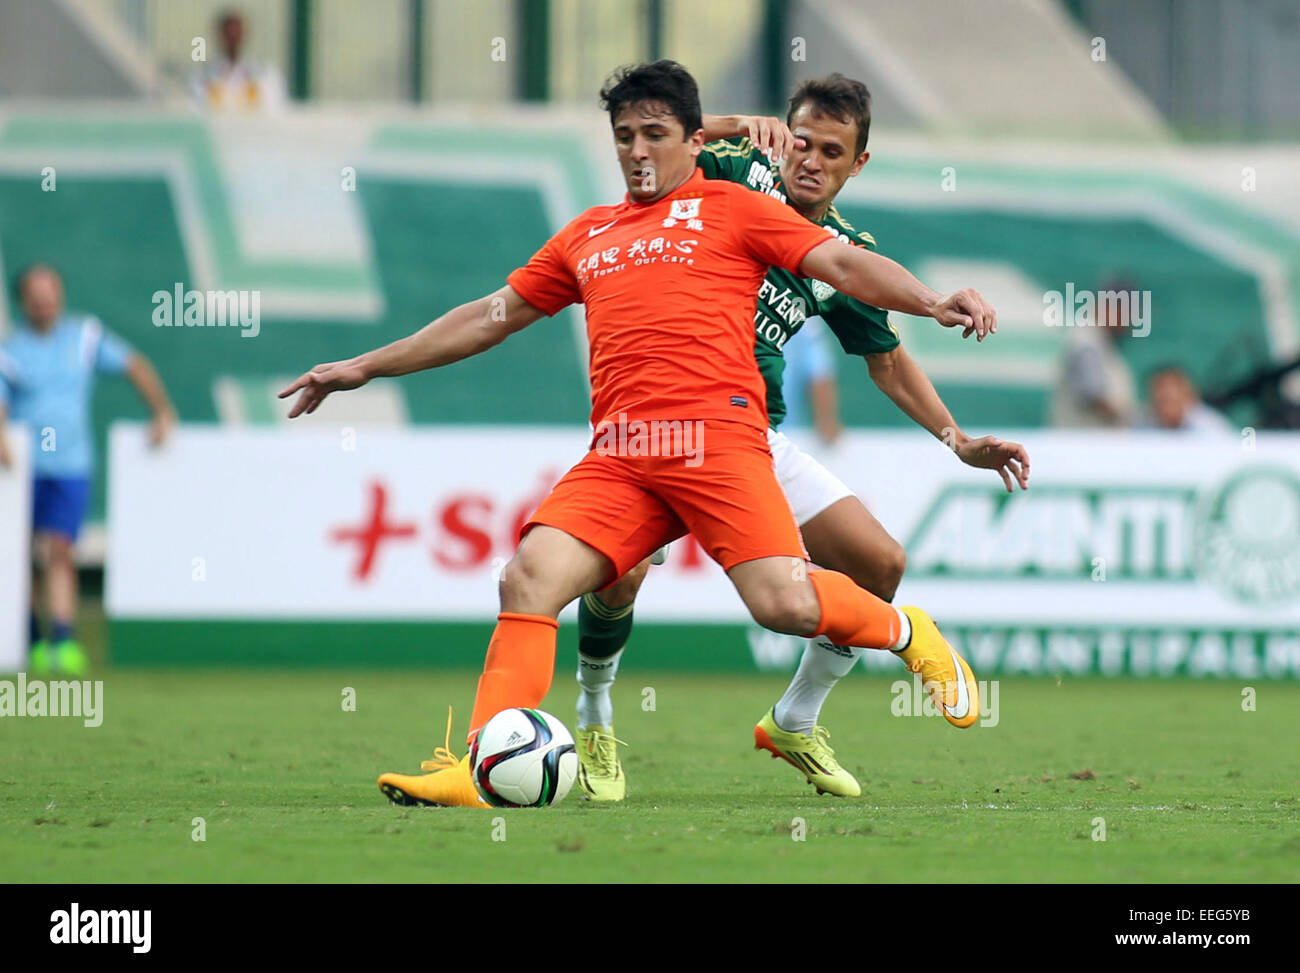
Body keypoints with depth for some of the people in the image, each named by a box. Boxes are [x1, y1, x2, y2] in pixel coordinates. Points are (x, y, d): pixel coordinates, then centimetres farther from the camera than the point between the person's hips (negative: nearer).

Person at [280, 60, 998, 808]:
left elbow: (841, 264, 4)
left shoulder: (729, 209, 13)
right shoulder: (587, 236, 27)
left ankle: (908, 634, 10)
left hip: (714, 436, -4)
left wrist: (930, 303, -14)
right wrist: (367, 368, 34)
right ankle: (484, 771, -20)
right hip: (619, 456, 5)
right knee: (529, 579, -17)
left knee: (785, 603, -20)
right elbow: (492, 316, 34)